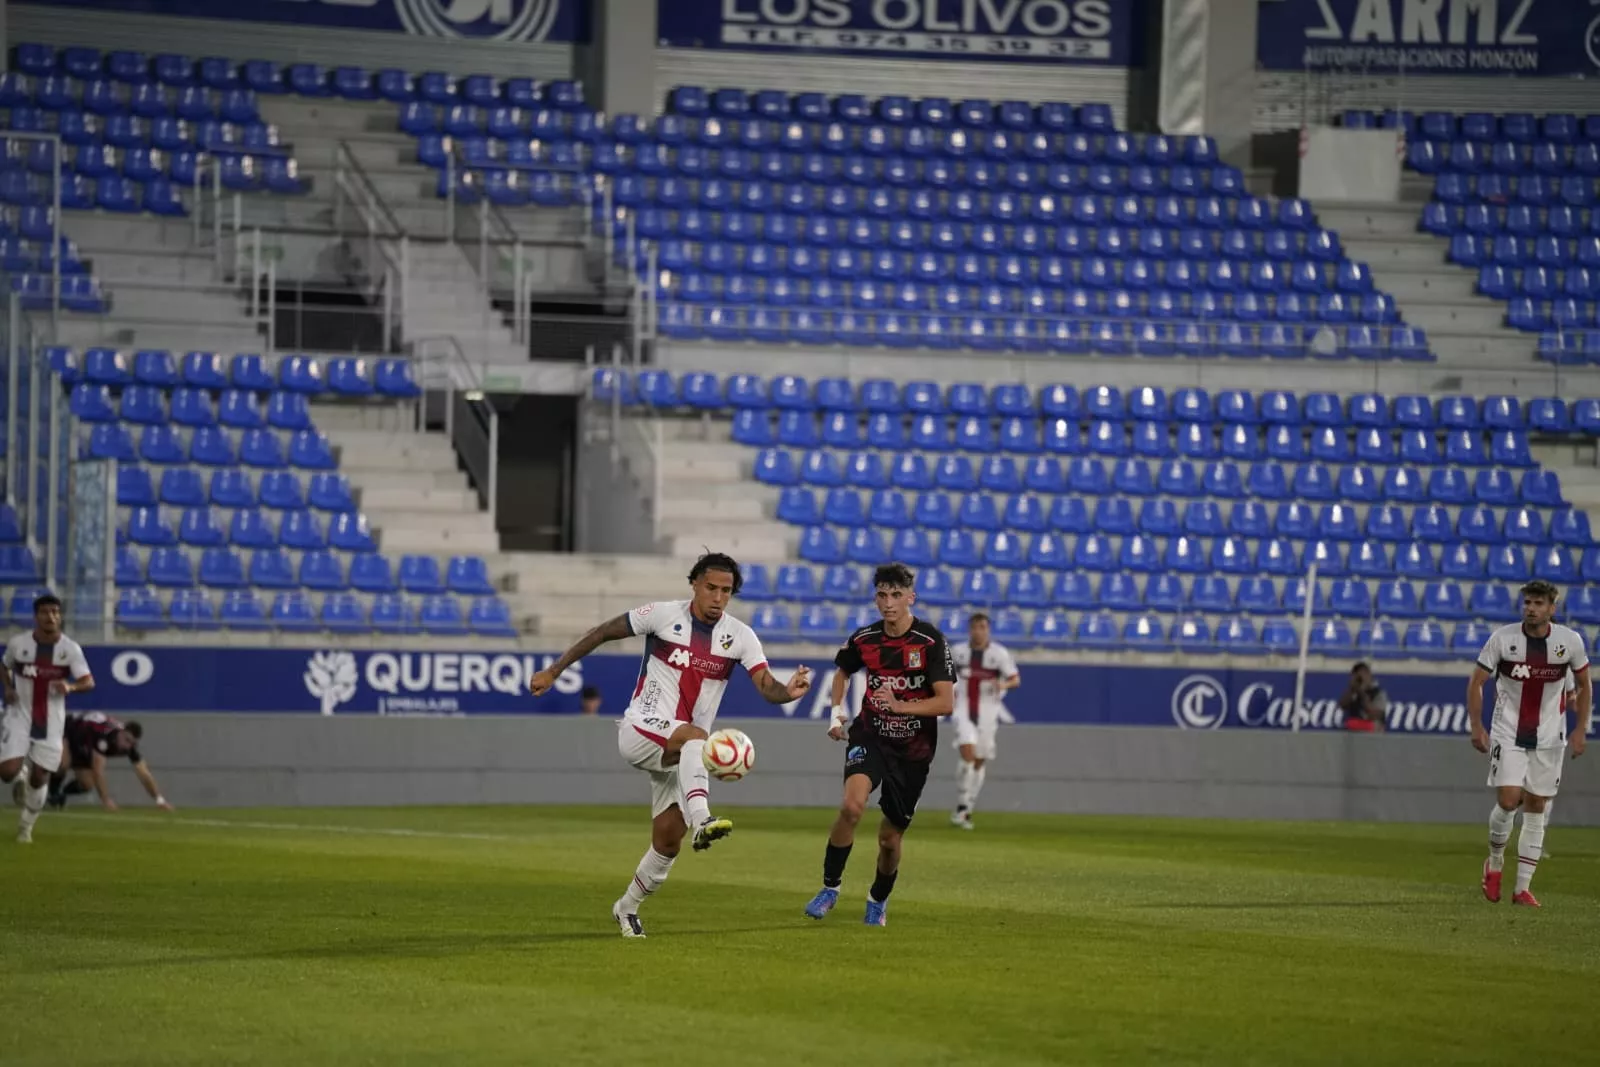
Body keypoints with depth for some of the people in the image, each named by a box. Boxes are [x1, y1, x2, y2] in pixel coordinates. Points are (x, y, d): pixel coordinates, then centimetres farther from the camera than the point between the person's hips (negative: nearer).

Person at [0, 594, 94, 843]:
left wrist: (70, 686, -38)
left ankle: (26, 825, 26)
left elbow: (89, 682, -16)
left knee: (40, 777, 3)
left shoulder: (70, 648, -9)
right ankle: (21, 778, 23)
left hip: (51, 722, 0)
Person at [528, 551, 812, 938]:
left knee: (668, 839, 0)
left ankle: (627, 908, 23)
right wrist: (553, 671, 3)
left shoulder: (740, 637, -2)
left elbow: (766, 685, -13)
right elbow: (603, 633, 3)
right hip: (639, 730, -4)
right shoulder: (664, 615, -7)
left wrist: (788, 691, -37)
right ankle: (702, 821, -56)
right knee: (695, 737, -36)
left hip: (679, 753, 4)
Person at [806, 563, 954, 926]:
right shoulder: (864, 639, -3)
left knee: (890, 837, 7)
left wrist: (899, 705, -30)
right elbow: (843, 671, 21)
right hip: (870, 736, 1)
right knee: (852, 805, -28)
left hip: (913, 750, -1)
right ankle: (830, 887, -11)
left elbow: (946, 703, -18)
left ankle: (878, 900, 36)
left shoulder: (931, 641, -14)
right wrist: (837, 711, 7)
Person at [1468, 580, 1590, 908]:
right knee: (1508, 801, -14)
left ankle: (1523, 887, 8)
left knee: (1536, 809, 3)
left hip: (1549, 737, 2)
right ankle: (1495, 862, 14)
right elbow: (1476, 682, -1)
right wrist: (1476, 726, -8)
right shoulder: (1502, 639, -9)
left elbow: (1584, 684, 9)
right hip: (1508, 734, -2)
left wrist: (1581, 730, 3)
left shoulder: (1570, 641, -5)